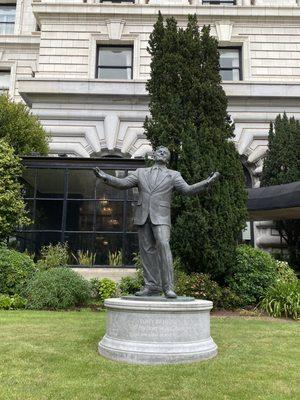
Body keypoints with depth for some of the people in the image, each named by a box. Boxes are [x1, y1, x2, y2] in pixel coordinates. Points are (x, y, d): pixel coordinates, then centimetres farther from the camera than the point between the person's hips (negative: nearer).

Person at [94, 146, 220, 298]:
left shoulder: (173, 175, 12)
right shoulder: (140, 172, 19)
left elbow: (188, 189, 0)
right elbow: (123, 183, 9)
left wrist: (207, 182, -13)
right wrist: (105, 177, -4)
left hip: (160, 216, -3)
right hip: (142, 216, 3)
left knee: (163, 246, -19)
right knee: (147, 251, 3)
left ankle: (168, 287, -14)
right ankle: (152, 286, 10)